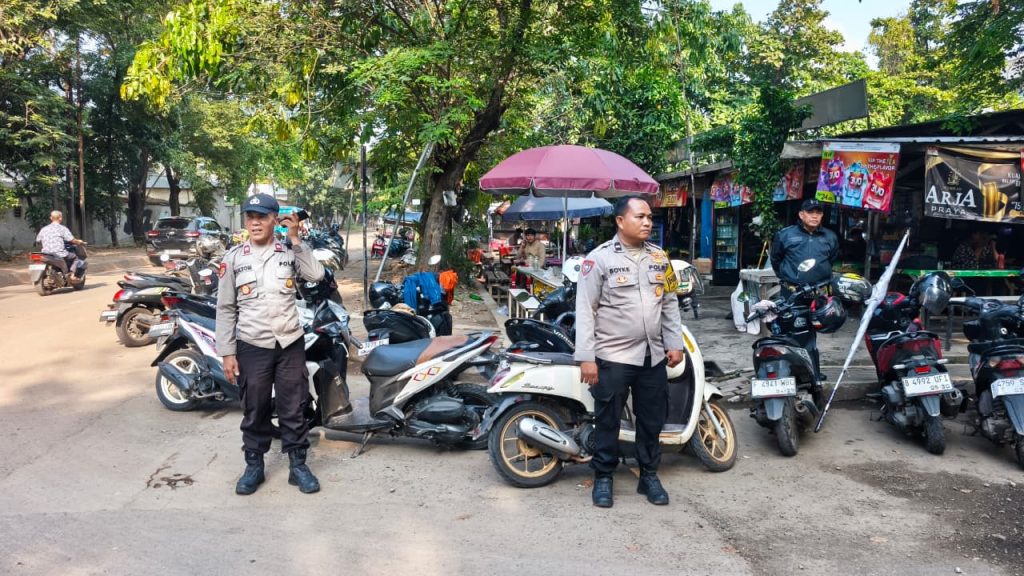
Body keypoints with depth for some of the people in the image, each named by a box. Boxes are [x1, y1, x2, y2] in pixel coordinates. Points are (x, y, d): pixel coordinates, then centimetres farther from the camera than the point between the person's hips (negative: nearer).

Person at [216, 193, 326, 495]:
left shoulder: (290, 252, 3)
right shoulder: (234, 257, 0)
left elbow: (317, 275, -14)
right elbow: (225, 309, 1)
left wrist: (296, 239, -14)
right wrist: (227, 353, -3)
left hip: (290, 344, 0)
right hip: (252, 347, 0)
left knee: (293, 409, 8)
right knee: (255, 411, 11)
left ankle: (298, 465, 19)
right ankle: (254, 466, 25)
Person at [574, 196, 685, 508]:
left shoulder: (659, 257, 8)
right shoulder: (599, 258, -9)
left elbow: (670, 304, 15)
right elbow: (585, 311, -10)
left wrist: (675, 343, 9)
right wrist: (586, 357, -14)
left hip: (653, 355, 5)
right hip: (612, 357, -5)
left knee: (652, 420, 13)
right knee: (607, 421, 6)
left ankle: (649, 475, 29)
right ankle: (603, 477, 21)